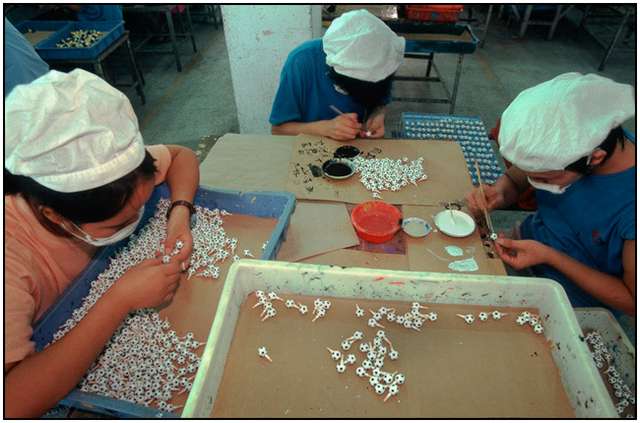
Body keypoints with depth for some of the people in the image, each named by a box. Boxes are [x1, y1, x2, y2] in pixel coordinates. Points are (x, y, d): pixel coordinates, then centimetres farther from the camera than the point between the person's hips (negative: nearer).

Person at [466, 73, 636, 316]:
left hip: (572, 302, -5)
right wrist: (497, 195, -22)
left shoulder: (631, 205, -33)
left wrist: (549, 256, -26)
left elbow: (632, 301, -19)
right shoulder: (566, 145, -19)